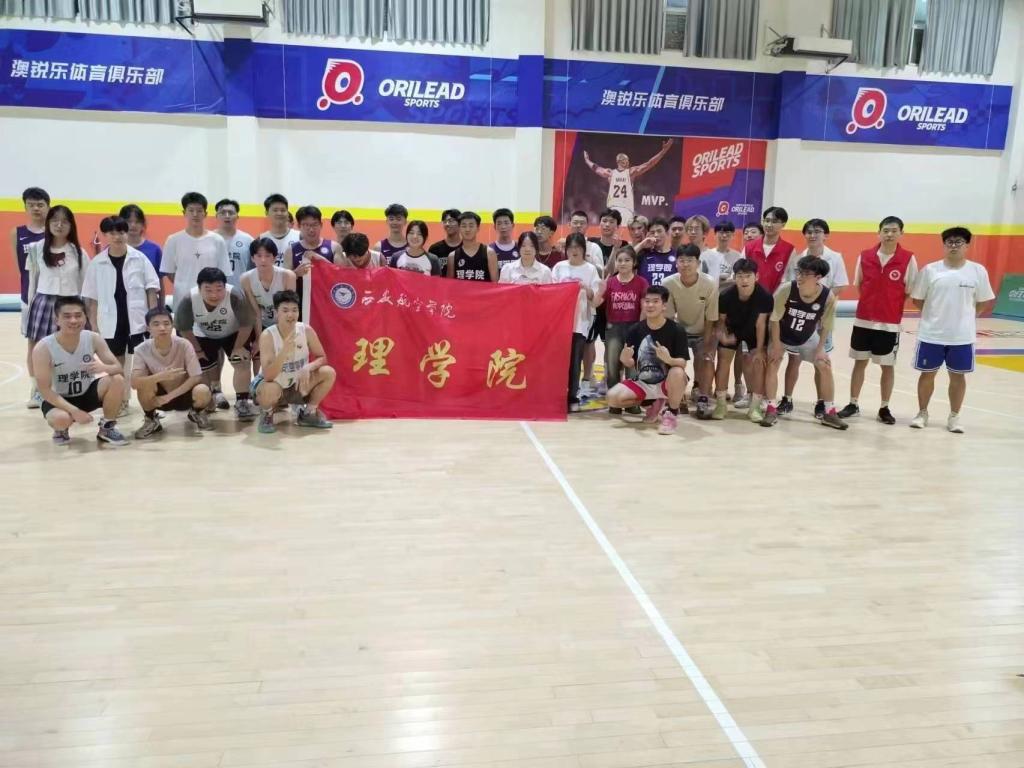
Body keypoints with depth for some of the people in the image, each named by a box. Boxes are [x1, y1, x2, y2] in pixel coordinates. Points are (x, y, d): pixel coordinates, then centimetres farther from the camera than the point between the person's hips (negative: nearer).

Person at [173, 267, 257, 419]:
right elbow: (184, 328, -14)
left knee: (242, 364, -14)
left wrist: (238, 347, -16)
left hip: (234, 334, -2)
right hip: (204, 336, 2)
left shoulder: (235, 296, -38)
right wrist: (197, 350, -7)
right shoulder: (189, 301, -32)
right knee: (204, 369, 9)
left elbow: (247, 324, -23)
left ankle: (242, 402, -5)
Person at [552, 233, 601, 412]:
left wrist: (586, 288, -18)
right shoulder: (559, 267, 7)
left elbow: (595, 297, 1)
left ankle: (572, 397, 8)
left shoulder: (590, 269, 3)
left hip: (581, 321, -1)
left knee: (575, 360, 0)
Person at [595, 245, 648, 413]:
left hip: (634, 326, -2)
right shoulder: (609, 282, 2)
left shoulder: (641, 282, -3)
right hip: (613, 327, 2)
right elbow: (596, 303, -5)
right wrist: (601, 289, -23)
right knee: (612, 365, 0)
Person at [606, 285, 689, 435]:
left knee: (677, 373, -38)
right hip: (643, 383, 5)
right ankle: (654, 404, 11)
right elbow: (631, 364, 1)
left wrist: (669, 359, -42)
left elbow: (682, 364, -19)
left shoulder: (676, 330, -14)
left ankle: (672, 414, -11)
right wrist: (625, 359, -24)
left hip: (667, 383, -4)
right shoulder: (636, 330, -4)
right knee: (613, 397, -17)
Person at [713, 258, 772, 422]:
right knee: (723, 360, -2)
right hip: (732, 329, 1)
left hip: (754, 331, -1)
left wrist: (759, 349, -16)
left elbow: (760, 324, -22)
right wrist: (722, 335, -35)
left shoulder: (765, 296, -33)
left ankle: (755, 406, -1)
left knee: (758, 362, -11)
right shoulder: (725, 295, -31)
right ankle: (721, 403, 10)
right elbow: (721, 319, -15)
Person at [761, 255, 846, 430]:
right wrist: (776, 345, -17)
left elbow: (825, 326, -10)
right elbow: (775, 319, -19)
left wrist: (820, 348, -11)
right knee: (772, 364, -16)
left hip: (808, 338, 2)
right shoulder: (786, 290, -31)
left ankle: (829, 413, 11)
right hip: (781, 336, -2)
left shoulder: (828, 297, -26)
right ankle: (771, 410, -6)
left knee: (826, 367, -1)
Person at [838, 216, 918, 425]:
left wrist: (892, 306, -6)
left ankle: (884, 408, 19)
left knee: (888, 366, 7)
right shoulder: (864, 256, 0)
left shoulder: (908, 259, -7)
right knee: (860, 361, 10)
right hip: (863, 320, 2)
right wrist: (872, 303, 4)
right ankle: (853, 404, 21)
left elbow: (910, 292, -2)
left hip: (890, 323, -2)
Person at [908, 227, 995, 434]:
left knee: (958, 376, 10)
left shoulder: (978, 271, -2)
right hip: (931, 334, -1)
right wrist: (936, 314, 3)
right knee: (928, 374, 9)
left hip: (962, 336, 1)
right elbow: (917, 300, 3)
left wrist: (964, 316, 1)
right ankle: (922, 413, 25)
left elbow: (984, 302, 7)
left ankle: (954, 417, 24)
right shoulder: (930, 270, -5)